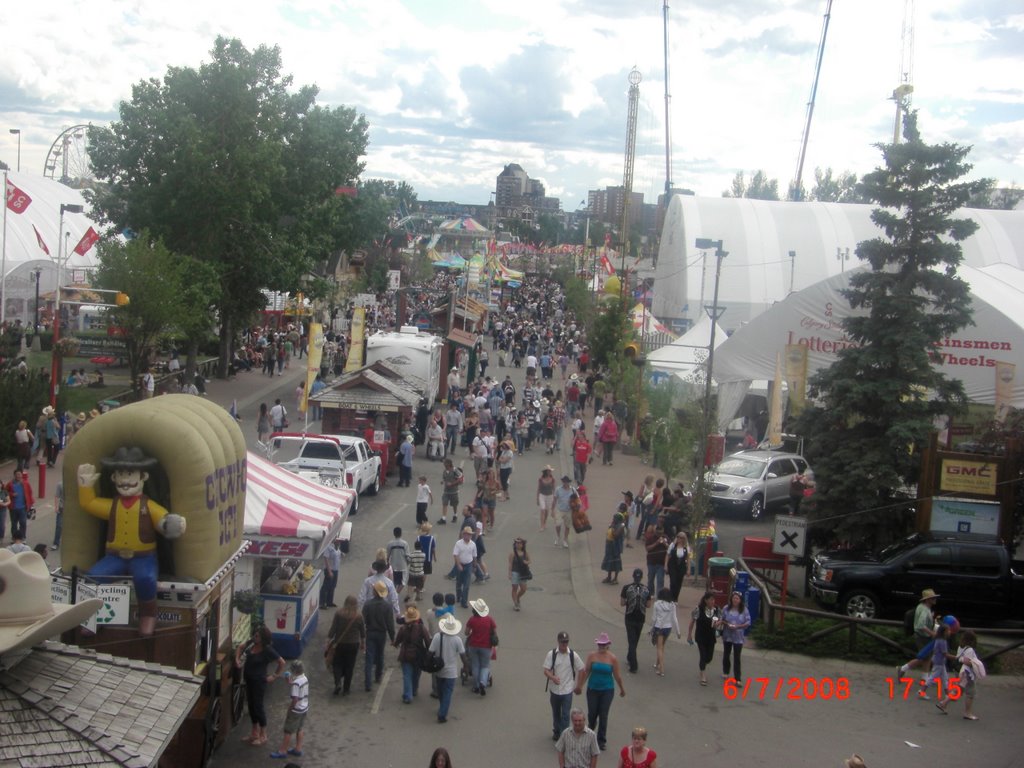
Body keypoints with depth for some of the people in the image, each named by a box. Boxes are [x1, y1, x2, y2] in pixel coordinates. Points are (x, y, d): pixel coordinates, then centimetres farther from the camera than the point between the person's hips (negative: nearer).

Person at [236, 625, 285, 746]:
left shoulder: (268, 650, -23)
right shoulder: (252, 643, -5)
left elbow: (282, 663, -14)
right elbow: (240, 648, 14)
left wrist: (275, 676, -10)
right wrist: (237, 659, 0)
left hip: (259, 681, -7)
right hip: (249, 679, 7)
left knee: (258, 706, 2)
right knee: (251, 705, 17)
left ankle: (263, 735, 17)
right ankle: (254, 733, 33)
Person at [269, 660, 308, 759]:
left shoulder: (295, 683, -27)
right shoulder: (305, 678, -1)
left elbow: (295, 699, -27)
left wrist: (289, 711, -14)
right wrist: (291, 679, 10)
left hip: (296, 710, -8)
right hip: (304, 708, 8)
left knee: (288, 731, 6)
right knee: (300, 729, 21)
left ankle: (283, 751, 16)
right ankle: (298, 749, 30)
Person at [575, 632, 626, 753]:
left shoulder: (612, 658, -9)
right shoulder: (591, 655, -7)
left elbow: (617, 676, 0)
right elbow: (586, 672, 0)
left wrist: (622, 689, 9)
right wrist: (580, 686, 6)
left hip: (607, 690, -1)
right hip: (593, 689, 1)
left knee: (603, 715, 3)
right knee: (592, 713, 11)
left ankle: (602, 741, 17)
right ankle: (590, 730, 45)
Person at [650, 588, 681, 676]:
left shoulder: (657, 604, -11)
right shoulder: (672, 605, -5)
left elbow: (654, 617, -7)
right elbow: (674, 619, -4)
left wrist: (652, 628, 7)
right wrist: (678, 631, 2)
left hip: (658, 627, -3)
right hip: (668, 627, 3)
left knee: (659, 648, 3)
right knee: (662, 647, 23)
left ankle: (661, 670, -5)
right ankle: (657, 664, 37)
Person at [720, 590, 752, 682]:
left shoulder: (744, 610, -9)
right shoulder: (726, 608, -4)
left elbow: (748, 623, -8)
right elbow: (722, 620, 3)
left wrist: (738, 626, -21)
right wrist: (726, 623, -19)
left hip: (738, 637, -3)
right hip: (727, 635, 3)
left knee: (737, 657, -6)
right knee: (726, 654, 20)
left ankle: (738, 678, -2)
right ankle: (725, 672, 40)